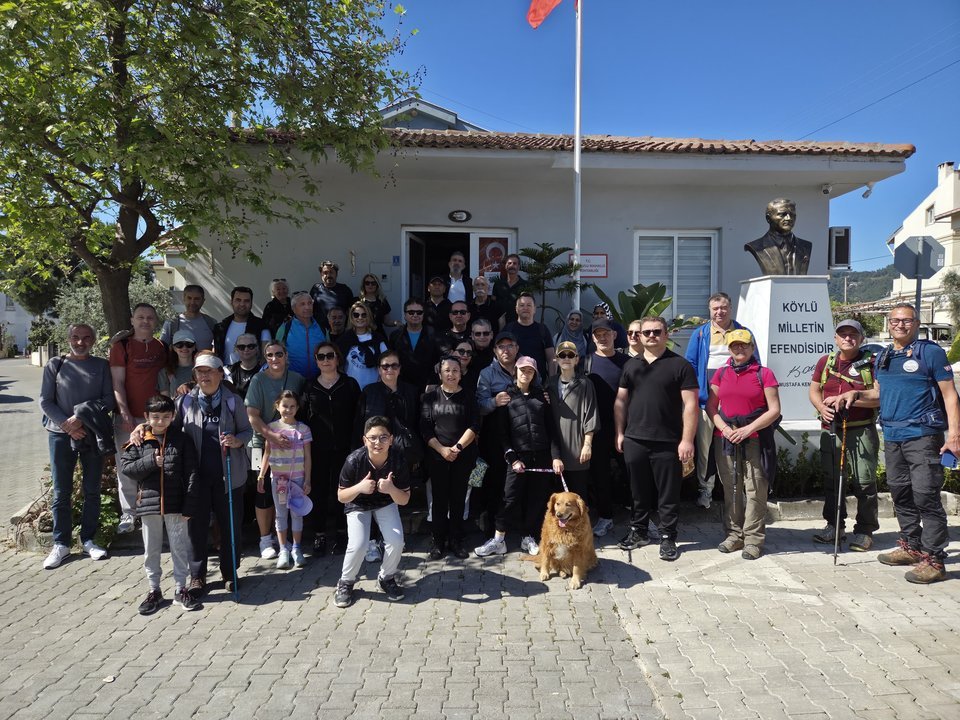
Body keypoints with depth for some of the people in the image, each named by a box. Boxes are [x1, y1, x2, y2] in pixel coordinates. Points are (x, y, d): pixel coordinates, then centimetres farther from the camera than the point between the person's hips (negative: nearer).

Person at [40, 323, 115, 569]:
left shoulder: (101, 366, 5)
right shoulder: (55, 365, 4)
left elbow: (109, 400, -1)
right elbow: (45, 402, 1)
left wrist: (81, 416, -13)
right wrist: (67, 425, -10)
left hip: (93, 434, 1)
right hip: (61, 434, -1)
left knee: (92, 490, 7)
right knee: (61, 492, 3)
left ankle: (88, 540, 18)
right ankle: (61, 543, 14)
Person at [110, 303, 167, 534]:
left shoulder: (162, 348, 11)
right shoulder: (121, 346, 0)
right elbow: (117, 383, -5)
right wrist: (125, 413, -13)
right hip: (129, 417, -3)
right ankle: (128, 514, 9)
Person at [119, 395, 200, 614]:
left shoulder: (181, 440, -3)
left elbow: (191, 475, -4)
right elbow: (127, 468, -1)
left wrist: (189, 506, -9)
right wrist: (151, 461, -17)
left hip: (175, 504, -1)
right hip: (148, 504, 1)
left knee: (179, 548, 7)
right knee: (151, 550, 12)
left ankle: (180, 589, 20)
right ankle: (154, 590, 27)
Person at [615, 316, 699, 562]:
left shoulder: (680, 365, -2)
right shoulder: (631, 365, 11)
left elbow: (690, 404, -6)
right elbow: (621, 401, 14)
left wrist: (687, 439, -11)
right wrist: (620, 433, 8)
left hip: (667, 443, -3)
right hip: (634, 440, 4)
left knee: (668, 494, 5)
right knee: (639, 490, 14)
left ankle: (668, 537, 18)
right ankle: (638, 531, 29)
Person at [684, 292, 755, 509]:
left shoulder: (743, 332, 9)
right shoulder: (700, 334, 8)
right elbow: (690, 364, 6)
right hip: (707, 398, 0)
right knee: (705, 444, 2)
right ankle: (705, 488, 12)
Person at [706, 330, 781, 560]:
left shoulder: (764, 374, 2)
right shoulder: (721, 374, 12)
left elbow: (774, 410, -3)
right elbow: (710, 406, 10)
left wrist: (748, 429, -12)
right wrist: (725, 429, -7)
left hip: (755, 440, -3)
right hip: (725, 439, 3)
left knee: (755, 490, -2)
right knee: (730, 489, 9)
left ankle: (754, 539, 6)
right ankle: (733, 535, 19)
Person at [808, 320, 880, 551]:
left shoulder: (871, 362, -4)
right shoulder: (825, 362, 10)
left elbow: (879, 397, -10)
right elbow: (814, 391, 14)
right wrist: (821, 407, -6)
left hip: (861, 431, -4)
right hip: (830, 430, 4)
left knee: (864, 481, 0)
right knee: (831, 479, 12)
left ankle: (864, 530, 12)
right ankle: (834, 525, 25)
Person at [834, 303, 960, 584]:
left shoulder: (931, 352, -3)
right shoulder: (882, 357, 15)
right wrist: (856, 394, 5)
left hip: (922, 436, -7)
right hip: (892, 437, 7)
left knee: (925, 496, -7)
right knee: (901, 495, 14)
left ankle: (933, 558, 0)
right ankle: (911, 546, 28)